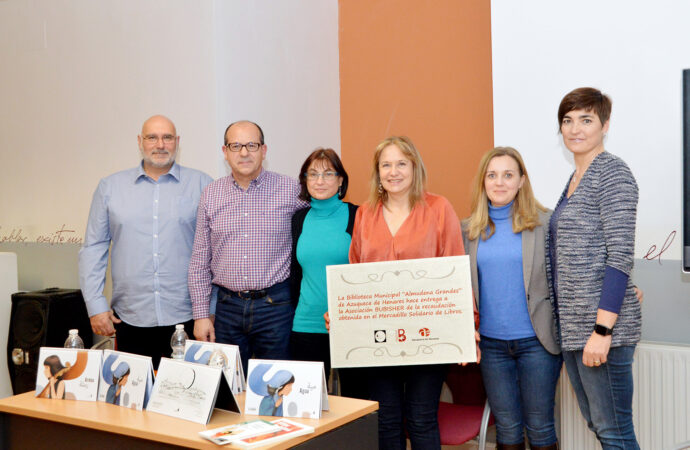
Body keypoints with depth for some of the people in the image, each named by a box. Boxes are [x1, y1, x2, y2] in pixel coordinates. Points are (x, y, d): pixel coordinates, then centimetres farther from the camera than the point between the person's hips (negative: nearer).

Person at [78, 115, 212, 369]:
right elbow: (93, 249, 10)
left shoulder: (201, 185, 4)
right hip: (131, 317, 1)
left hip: (186, 317, -1)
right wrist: (95, 305, 4)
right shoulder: (110, 187, 9)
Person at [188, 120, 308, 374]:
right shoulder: (211, 195, 6)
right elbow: (199, 260, 9)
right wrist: (201, 314, 5)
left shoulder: (291, 191, -3)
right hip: (228, 307, 3)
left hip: (275, 305, -2)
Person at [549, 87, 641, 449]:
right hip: (572, 325, 9)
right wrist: (570, 325, 15)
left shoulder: (612, 173, -10)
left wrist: (602, 330, -21)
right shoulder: (576, 178, 16)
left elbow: (620, 257, -17)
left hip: (602, 325, -9)